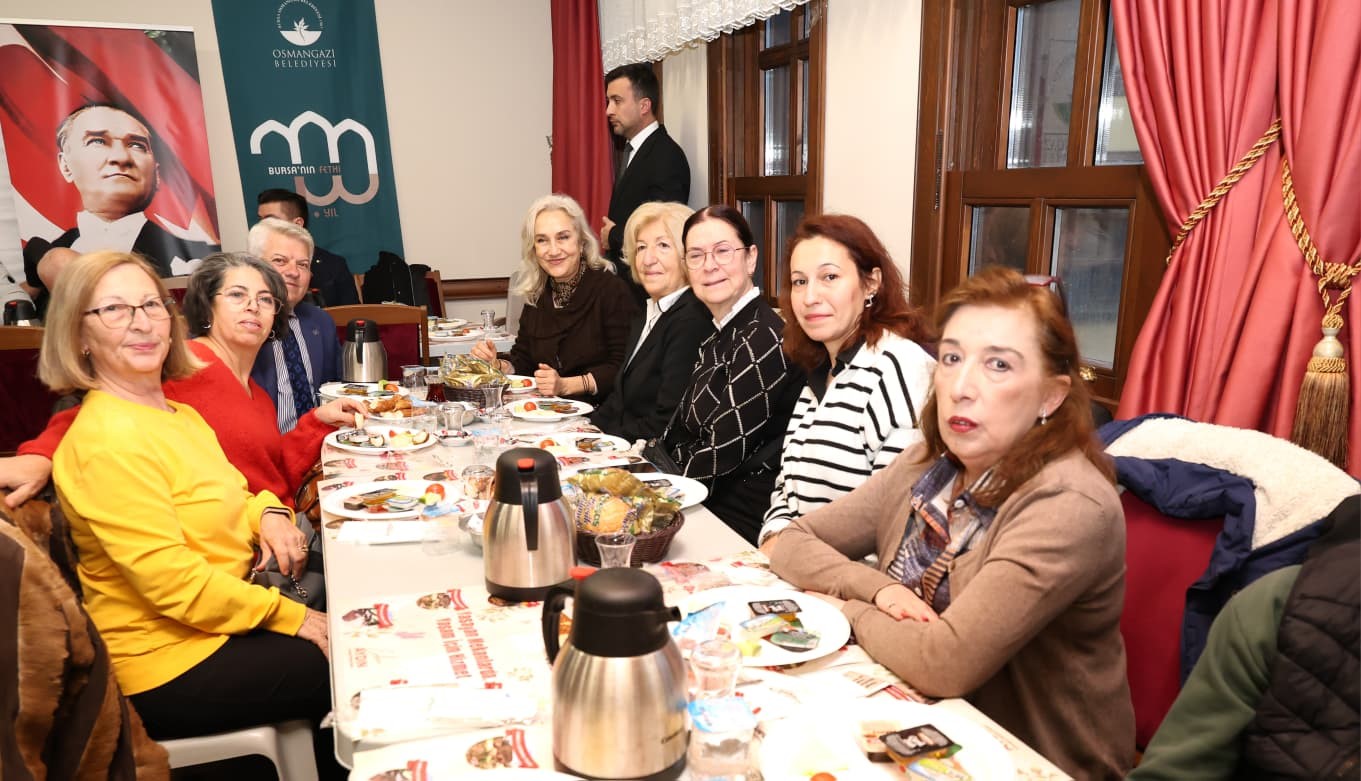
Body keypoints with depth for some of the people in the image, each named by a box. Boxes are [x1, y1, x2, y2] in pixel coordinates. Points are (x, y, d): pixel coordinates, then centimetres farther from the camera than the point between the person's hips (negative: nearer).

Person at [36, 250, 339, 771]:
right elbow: (174, 583, -25)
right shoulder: (107, 440, -23)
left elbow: (224, 500, 18)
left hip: (221, 620, 9)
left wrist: (268, 513, -5)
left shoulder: (176, 414, 6)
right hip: (168, 669, -8)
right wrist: (291, 616, -18)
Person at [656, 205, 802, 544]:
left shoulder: (763, 339, -17)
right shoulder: (721, 336, 12)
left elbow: (723, 454, -20)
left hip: (740, 522, -8)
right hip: (701, 504, 8)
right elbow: (678, 437, 12)